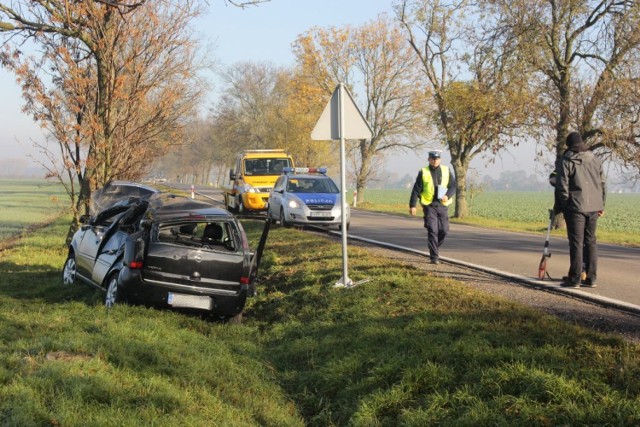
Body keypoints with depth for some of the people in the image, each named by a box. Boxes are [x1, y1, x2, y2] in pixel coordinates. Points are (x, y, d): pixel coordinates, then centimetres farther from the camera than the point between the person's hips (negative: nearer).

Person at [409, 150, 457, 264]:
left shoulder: (446, 171, 6)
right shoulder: (423, 172, 0)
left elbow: (453, 186, 4)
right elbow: (416, 190, 0)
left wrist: (447, 196, -16)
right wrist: (412, 205, -4)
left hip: (443, 206, 3)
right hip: (429, 206, -3)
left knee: (444, 230, 3)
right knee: (432, 231, -9)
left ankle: (434, 249, 29)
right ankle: (434, 257, -6)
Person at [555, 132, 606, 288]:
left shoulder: (566, 161, -6)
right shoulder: (595, 160, 10)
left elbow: (562, 186, -8)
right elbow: (602, 184, 13)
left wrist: (560, 206, 2)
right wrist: (601, 205, 20)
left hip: (575, 206, -5)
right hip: (594, 207, 5)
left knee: (576, 242, -2)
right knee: (590, 241, 11)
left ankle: (574, 279, -1)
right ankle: (591, 278, 11)